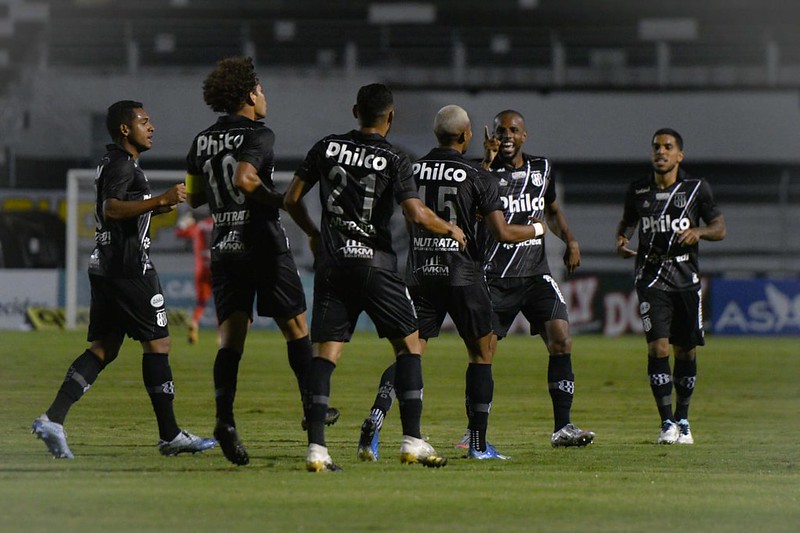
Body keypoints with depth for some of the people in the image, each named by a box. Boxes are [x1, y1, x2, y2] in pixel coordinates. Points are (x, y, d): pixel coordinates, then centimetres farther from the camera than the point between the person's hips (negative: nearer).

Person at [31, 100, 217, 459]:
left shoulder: (112, 162, 20)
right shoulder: (122, 164, -11)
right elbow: (111, 208, -26)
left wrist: (154, 209, 22)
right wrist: (159, 200, -30)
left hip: (104, 267, 10)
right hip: (129, 267, -10)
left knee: (103, 349, 8)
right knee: (157, 344, -3)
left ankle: (53, 419, -5)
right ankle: (170, 436, 0)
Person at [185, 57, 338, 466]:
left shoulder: (202, 141, 10)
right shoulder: (258, 136, -10)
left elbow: (193, 197, 18)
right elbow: (244, 179, -26)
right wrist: (279, 199, -12)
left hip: (223, 245, 5)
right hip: (264, 245, -5)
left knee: (230, 339, 0)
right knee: (295, 328, 12)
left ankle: (224, 417, -18)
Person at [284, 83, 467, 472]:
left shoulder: (327, 148, 5)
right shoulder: (394, 160, -6)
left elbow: (292, 199, 9)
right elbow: (417, 215, -15)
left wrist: (312, 234, 27)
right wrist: (450, 230, 4)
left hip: (332, 261, 3)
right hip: (375, 262, -3)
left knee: (326, 350, 1)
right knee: (409, 346, 9)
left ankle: (315, 447, -10)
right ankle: (412, 442, 1)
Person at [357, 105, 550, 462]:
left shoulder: (412, 171, 5)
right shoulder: (477, 177, -6)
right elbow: (502, 233, -9)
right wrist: (536, 229, 11)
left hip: (419, 274, 3)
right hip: (462, 275, -3)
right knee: (482, 353, 11)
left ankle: (375, 419, -20)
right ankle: (478, 444, 10)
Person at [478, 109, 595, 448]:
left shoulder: (541, 169, 10)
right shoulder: (486, 172, -4)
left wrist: (570, 241, 11)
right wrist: (487, 163, -27)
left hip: (535, 273, 3)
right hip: (496, 277, -3)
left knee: (560, 340, -11)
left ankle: (562, 426, -8)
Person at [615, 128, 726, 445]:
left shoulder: (696, 189, 1)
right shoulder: (638, 191, 5)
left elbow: (720, 228, 4)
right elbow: (627, 221, 23)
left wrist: (698, 232, -17)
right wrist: (621, 239, 1)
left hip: (686, 278, 1)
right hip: (652, 278, -1)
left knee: (686, 351, 7)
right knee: (658, 347, -14)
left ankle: (682, 419, 22)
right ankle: (667, 423, -12)